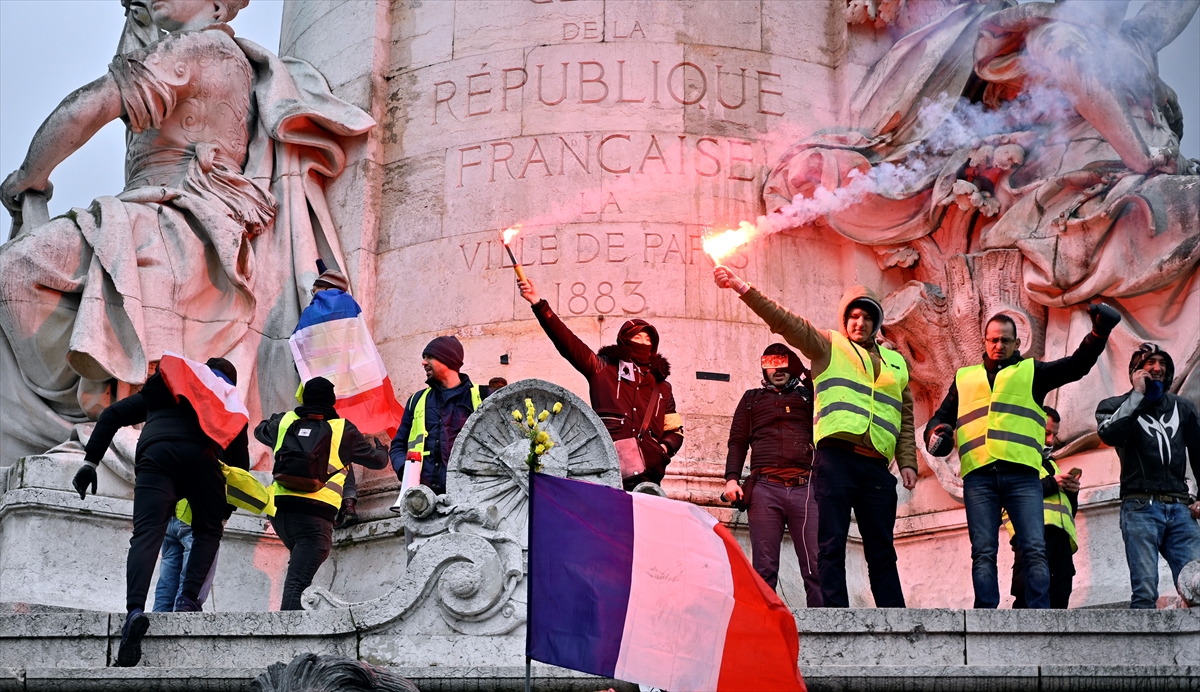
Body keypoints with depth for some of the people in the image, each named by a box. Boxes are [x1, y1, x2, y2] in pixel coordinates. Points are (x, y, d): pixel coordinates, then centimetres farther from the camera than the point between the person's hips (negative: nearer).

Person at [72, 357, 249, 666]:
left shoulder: (159, 390, 38)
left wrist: (90, 460, 21)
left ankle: (135, 609, -30)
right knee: (208, 530, 18)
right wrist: (227, 508, 29)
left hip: (153, 455, 1)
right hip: (200, 455, -1)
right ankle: (189, 598, -1)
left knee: (146, 534, -9)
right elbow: (239, 461, 21)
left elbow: (112, 415, 26)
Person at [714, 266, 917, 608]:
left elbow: (905, 418, 25)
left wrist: (907, 462, 13)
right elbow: (785, 321, 3)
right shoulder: (828, 346, 14)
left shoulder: (895, 361, 25)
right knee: (831, 544, -7)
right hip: (836, 457, -4)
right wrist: (743, 288, -8)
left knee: (882, 551, 8)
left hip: (876, 465, 4)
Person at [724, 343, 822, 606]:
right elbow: (738, 441, 17)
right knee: (764, 568, -6)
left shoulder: (808, 396, 24)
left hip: (804, 488, 0)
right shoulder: (752, 399, 25)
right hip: (764, 489, 0)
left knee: (815, 565, -9)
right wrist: (731, 478, 2)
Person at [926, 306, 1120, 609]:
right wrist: (937, 433, 3)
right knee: (983, 553, -4)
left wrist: (1099, 332, -3)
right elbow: (942, 416, 27)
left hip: (1022, 474, -1)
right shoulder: (965, 378, 26)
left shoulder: (1031, 371, 21)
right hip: (978, 476, 1)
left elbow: (1078, 364, 12)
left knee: (1034, 551, -10)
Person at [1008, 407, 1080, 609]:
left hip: (1060, 533, 8)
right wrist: (1051, 484, -8)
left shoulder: (1050, 463, 35)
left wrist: (1071, 491, 13)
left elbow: (1070, 508, 35)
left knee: (1059, 598, 0)